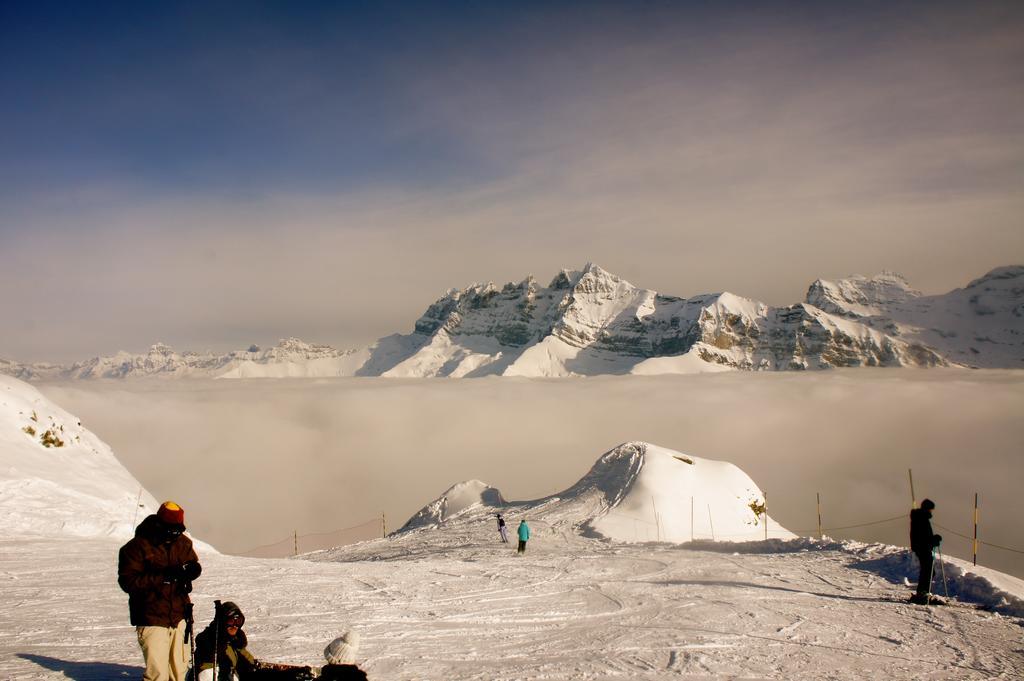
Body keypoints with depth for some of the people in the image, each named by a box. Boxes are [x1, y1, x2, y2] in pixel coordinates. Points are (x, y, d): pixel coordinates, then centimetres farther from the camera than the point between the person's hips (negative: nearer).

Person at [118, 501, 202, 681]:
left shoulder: (183, 543, 6)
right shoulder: (137, 547, -11)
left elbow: (195, 566, 16)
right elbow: (127, 582, -16)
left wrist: (190, 570, -10)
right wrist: (163, 576, -25)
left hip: (177, 617, 6)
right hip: (151, 618, -6)